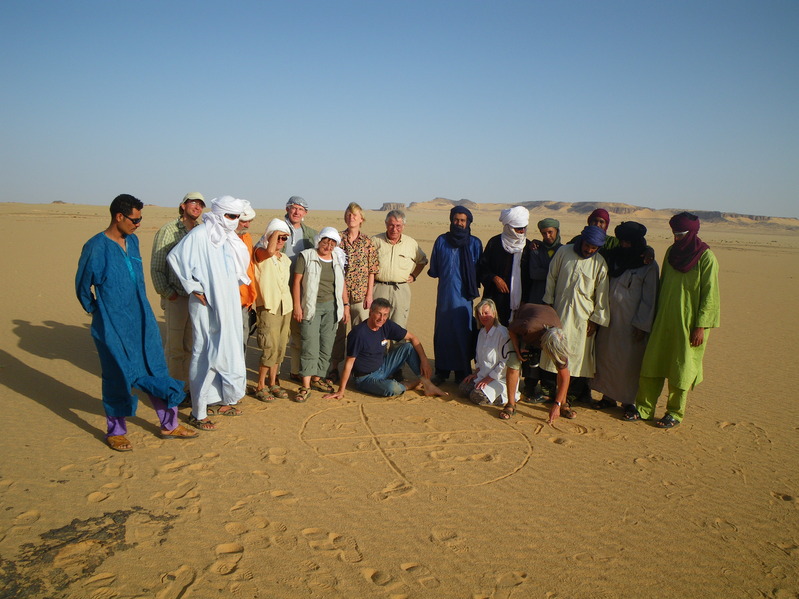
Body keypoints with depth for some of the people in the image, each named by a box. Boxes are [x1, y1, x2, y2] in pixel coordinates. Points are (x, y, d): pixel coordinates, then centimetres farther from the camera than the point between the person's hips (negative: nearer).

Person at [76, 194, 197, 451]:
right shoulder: (96, 247, -13)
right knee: (118, 376, 5)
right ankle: (115, 432, 23)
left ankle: (169, 425, 22)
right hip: (112, 325, -6)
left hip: (142, 321, 6)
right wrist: (98, 312, 7)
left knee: (157, 370, 10)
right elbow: (83, 287, -3)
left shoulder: (133, 241, 7)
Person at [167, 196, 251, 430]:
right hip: (207, 305, -8)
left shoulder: (230, 238, 11)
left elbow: (238, 269, 25)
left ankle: (216, 400, 30)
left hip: (228, 304, 8)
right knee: (206, 354, -5)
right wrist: (195, 288, -16)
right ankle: (198, 413, 4)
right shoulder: (200, 234, -12)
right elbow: (175, 257, -19)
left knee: (226, 351, 14)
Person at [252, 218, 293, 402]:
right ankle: (260, 387, 4)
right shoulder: (260, 253, -6)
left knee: (280, 349, 9)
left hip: (285, 307, 7)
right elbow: (270, 250, -30)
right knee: (270, 349, -9)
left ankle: (273, 384, 21)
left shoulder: (285, 259, 16)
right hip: (268, 307, -7)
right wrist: (275, 232, -15)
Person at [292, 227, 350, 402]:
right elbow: (296, 281, -4)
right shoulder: (306, 256, -1)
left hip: (331, 306, 5)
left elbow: (342, 284, 17)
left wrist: (346, 305, 11)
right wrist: (297, 306, -10)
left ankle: (317, 378, 20)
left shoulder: (337, 260, 13)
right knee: (310, 345, -10)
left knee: (327, 345, 6)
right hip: (311, 307, -5)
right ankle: (306, 386, -10)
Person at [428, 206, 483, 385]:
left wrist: (473, 285, 0)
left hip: (463, 296, -1)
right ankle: (441, 371, 15)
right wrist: (446, 277, 4)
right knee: (442, 332, 4)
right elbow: (433, 269, 12)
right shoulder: (441, 241, 7)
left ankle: (462, 373, 10)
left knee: (462, 333, 0)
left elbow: (480, 270, 7)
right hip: (444, 294, 1)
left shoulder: (475, 243, 4)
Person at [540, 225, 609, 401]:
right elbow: (551, 278, 7)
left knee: (579, 353, 2)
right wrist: (549, 303, 6)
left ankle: (577, 393, 13)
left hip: (583, 315, -1)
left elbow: (601, 294, -1)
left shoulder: (600, 263, -5)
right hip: (560, 311, 2)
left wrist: (596, 319, -3)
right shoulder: (563, 252, -1)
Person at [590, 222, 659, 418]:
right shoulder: (613, 258, 9)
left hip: (631, 321, -5)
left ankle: (629, 401, 12)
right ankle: (608, 396, 21)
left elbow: (649, 298, -7)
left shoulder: (648, 266, -6)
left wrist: (642, 325, -11)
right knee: (606, 356, 8)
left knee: (629, 361, 0)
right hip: (609, 319, 5)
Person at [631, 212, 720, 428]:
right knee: (651, 363, 6)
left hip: (689, 323, -5)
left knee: (681, 367, 4)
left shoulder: (706, 258, -10)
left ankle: (675, 412, 19)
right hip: (664, 319, 6)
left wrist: (701, 326, -14)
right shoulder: (671, 252, 7)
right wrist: (655, 315, 13)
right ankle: (644, 408, 16)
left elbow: (709, 295, -11)